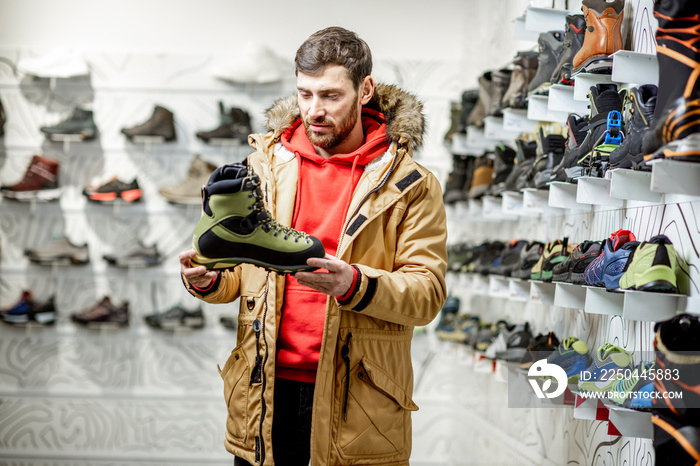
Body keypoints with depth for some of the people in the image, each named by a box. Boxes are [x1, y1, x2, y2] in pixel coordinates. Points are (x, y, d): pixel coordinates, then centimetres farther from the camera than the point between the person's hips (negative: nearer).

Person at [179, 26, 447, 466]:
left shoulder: (409, 183, -1)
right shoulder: (265, 165, 8)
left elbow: (427, 292, -8)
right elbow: (238, 272, 12)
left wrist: (354, 285, -26)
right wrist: (208, 279, -11)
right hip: (266, 396, 3)